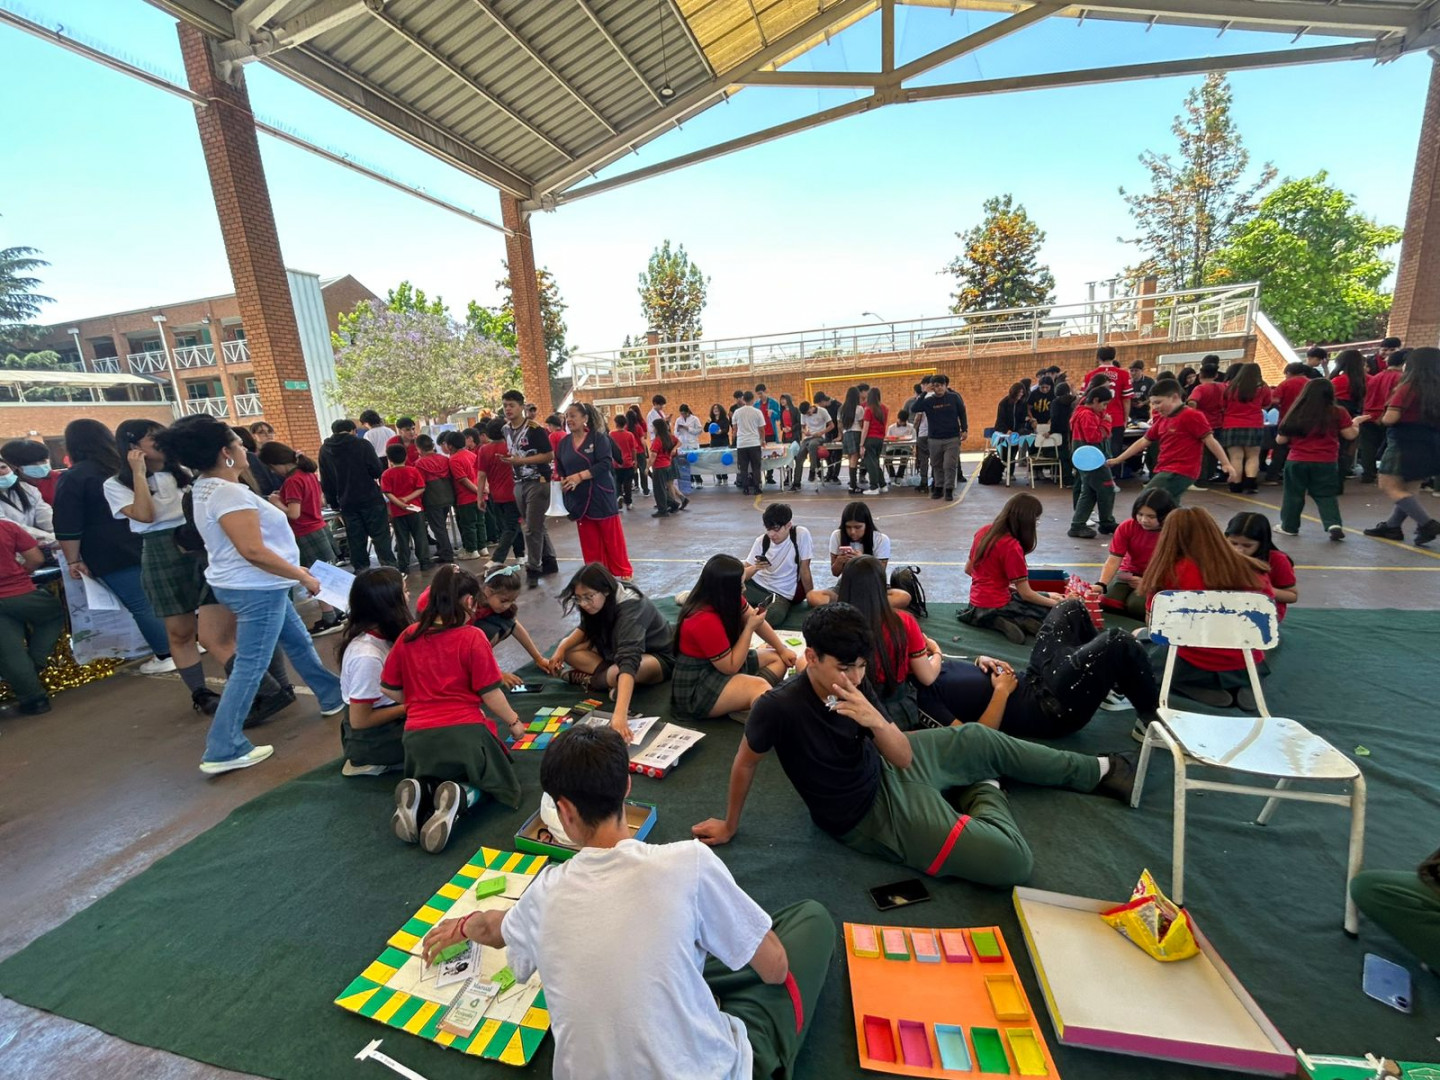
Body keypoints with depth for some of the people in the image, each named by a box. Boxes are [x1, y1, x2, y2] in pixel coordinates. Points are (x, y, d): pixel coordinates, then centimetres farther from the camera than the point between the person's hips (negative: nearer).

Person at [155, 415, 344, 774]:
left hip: (256, 586, 11)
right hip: (256, 589, -11)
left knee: (299, 642, 22)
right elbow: (253, 551, -29)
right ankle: (224, 750, 7)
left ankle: (332, 696, 37)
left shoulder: (205, 487, 9)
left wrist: (294, 569, 16)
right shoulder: (227, 492, -23)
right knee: (249, 668, -2)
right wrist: (303, 577, -18)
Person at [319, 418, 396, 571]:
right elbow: (377, 470, -10)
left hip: (346, 503, 4)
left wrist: (333, 503, 16)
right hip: (370, 499, -4)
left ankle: (362, 572, 13)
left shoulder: (324, 450, 7)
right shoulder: (361, 444, -6)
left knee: (356, 540, 9)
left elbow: (325, 482, 10)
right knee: (380, 535, -1)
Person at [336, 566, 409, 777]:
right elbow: (359, 721, -22)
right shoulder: (367, 656, -30)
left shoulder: (382, 633, -5)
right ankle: (373, 762, -1)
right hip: (371, 739, -8)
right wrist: (410, 706, -17)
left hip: (389, 721, 8)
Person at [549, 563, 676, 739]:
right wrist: (562, 648, -14)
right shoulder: (602, 602, -14)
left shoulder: (630, 607, -36)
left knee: (619, 673, -39)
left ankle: (590, 680, -9)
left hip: (659, 658, -7)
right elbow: (585, 629, 6)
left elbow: (629, 662, -49)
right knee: (569, 651, -9)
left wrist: (619, 715, -61)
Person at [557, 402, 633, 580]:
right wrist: (563, 482, -5)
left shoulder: (598, 437, -7)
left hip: (601, 496, -4)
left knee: (612, 537, 3)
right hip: (579, 499, 5)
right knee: (589, 541, 9)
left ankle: (623, 571, 17)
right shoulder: (564, 442, 9)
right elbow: (560, 469, 14)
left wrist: (580, 476, -23)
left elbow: (606, 464, -18)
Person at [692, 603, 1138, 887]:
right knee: (1013, 861, -15)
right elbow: (746, 762, -17)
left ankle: (1098, 770, 43)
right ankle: (985, 795, 19)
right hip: (872, 814, -6)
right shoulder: (779, 707, -35)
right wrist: (730, 825, -4)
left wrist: (877, 722, -37)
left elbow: (903, 757, -15)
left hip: (887, 769, 6)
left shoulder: (854, 687, -16)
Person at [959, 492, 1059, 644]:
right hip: (995, 607, -6)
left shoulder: (983, 531, 0)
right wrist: (1054, 602, 0)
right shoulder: (1012, 547, -21)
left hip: (976, 602, 6)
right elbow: (1026, 594, -15)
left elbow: (968, 569, 12)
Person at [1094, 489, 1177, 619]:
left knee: (1136, 604, -32)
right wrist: (1101, 584, -32)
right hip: (1129, 573, 3)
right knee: (1105, 601, -24)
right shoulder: (1127, 527, -9)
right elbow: (1114, 560, -15)